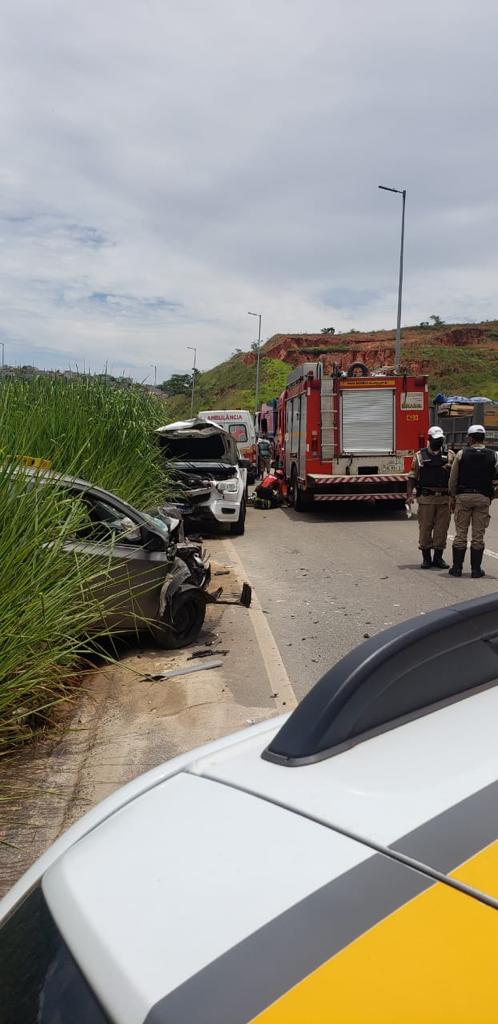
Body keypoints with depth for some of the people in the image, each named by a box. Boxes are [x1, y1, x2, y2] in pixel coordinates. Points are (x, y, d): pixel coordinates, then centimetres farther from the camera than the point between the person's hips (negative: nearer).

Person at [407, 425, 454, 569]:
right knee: (425, 528, 1)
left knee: (442, 528, 4)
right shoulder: (420, 455, 5)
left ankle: (438, 558, 15)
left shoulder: (449, 455, 8)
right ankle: (426, 558, 11)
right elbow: (412, 476, 4)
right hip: (426, 499, -1)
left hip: (444, 499, 2)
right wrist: (410, 494, -6)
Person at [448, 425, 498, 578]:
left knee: (460, 533, 6)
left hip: (463, 496, 0)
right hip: (483, 498, 0)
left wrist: (452, 497, 10)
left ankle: (457, 567, 9)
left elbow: (453, 479, 0)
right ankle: (476, 569, 10)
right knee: (478, 535, 6)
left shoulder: (461, 454, -2)